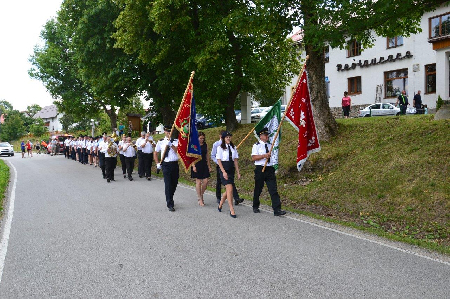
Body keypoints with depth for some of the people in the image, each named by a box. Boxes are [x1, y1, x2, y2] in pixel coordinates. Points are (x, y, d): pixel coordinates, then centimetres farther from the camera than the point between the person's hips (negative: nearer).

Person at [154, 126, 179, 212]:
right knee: (168, 184, -8)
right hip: (166, 165, -2)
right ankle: (170, 204, -5)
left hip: (175, 164, 2)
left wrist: (171, 144, -24)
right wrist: (157, 163, 8)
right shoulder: (160, 142, 5)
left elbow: (177, 150, -12)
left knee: (174, 183, 12)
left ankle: (170, 199, 34)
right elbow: (155, 153, 15)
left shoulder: (176, 141, 5)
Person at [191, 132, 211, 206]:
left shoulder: (205, 145, 10)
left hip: (204, 164, 4)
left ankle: (201, 195, 21)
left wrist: (209, 166, 12)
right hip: (197, 164, -4)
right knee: (198, 182, 0)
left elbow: (207, 156, 14)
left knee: (205, 181, -2)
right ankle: (200, 199, 8)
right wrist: (193, 166, -14)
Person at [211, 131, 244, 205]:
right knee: (219, 182, 11)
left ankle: (236, 199, -15)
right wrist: (217, 162, -9)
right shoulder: (216, 144, 1)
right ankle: (218, 198, 28)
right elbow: (212, 156, 3)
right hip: (219, 165, 0)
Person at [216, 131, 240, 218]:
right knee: (229, 189, -14)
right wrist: (224, 172, -16)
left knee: (228, 190, 9)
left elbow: (235, 160, 12)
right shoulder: (220, 148, -3)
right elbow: (219, 161, -7)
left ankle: (220, 205, 29)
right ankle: (232, 210, -10)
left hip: (231, 170, 6)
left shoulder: (233, 148, 11)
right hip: (224, 169, -6)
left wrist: (238, 172, 8)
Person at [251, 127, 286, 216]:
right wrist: (264, 156, -19)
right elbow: (253, 158, -12)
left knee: (273, 190, -5)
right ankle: (255, 207, 26)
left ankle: (277, 210, -10)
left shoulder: (270, 145, 15)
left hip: (270, 169, 4)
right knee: (258, 189, 7)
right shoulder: (256, 145, -2)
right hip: (260, 169, -4)